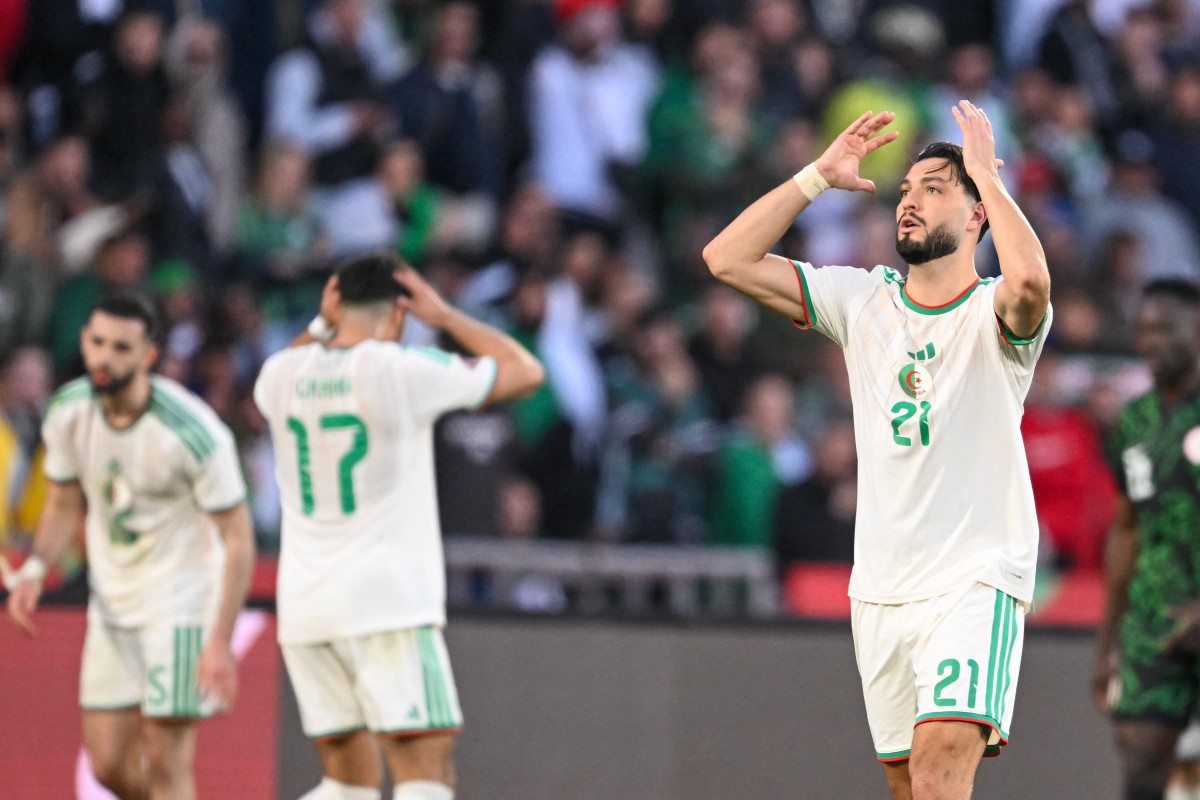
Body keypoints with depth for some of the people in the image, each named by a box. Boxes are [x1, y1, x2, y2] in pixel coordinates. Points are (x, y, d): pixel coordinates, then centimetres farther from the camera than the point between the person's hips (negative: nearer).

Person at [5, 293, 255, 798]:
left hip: (181, 604, -6)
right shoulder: (68, 412, -5)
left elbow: (238, 538, -16)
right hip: (112, 605, 6)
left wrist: (219, 642, -22)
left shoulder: (192, 432, -22)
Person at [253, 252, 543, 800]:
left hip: (304, 608, 6)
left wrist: (321, 325, 21)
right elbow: (525, 372, 3)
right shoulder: (403, 370, -8)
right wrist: (444, 316, 10)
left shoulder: (281, 375, 6)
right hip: (388, 603, -6)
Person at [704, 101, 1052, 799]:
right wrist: (820, 177, 3)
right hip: (880, 585, 6)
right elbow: (728, 260, 6)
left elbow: (1030, 279, -30)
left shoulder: (991, 314, -4)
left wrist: (987, 172, -17)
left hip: (977, 581, -6)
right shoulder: (863, 300, 11)